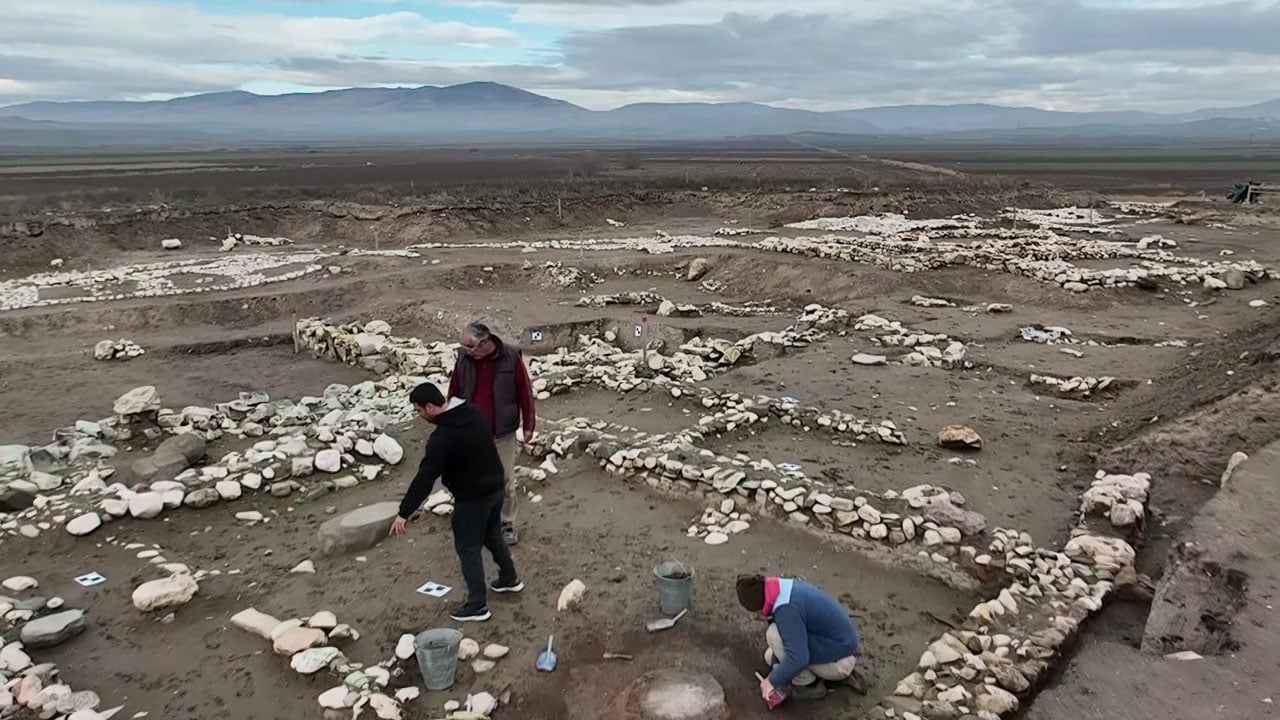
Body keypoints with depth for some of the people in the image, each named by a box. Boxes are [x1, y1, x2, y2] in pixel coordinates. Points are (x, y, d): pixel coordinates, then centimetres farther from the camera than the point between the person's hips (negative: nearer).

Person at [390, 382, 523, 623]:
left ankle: (477, 606, 12)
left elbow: (425, 478, -24)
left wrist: (404, 512, -19)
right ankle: (510, 579, 44)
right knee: (493, 535, 27)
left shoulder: (443, 437, -26)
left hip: (472, 498, -8)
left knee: (468, 549, 5)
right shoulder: (472, 413, -1)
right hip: (495, 487, 9)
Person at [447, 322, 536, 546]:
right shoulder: (464, 358, -6)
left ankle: (507, 523, 27)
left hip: (502, 433, -2)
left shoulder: (511, 358, -14)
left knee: (504, 480, 11)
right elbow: (454, 391, 5)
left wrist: (528, 424, -4)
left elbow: (525, 392, -7)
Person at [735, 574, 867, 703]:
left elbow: (798, 659, -33)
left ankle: (809, 685, -3)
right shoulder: (786, 588, -1)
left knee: (774, 634, -20)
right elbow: (785, 640, 6)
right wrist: (776, 675, 0)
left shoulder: (787, 609, -31)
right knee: (770, 656, 18)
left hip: (839, 661, -10)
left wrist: (773, 681, -18)